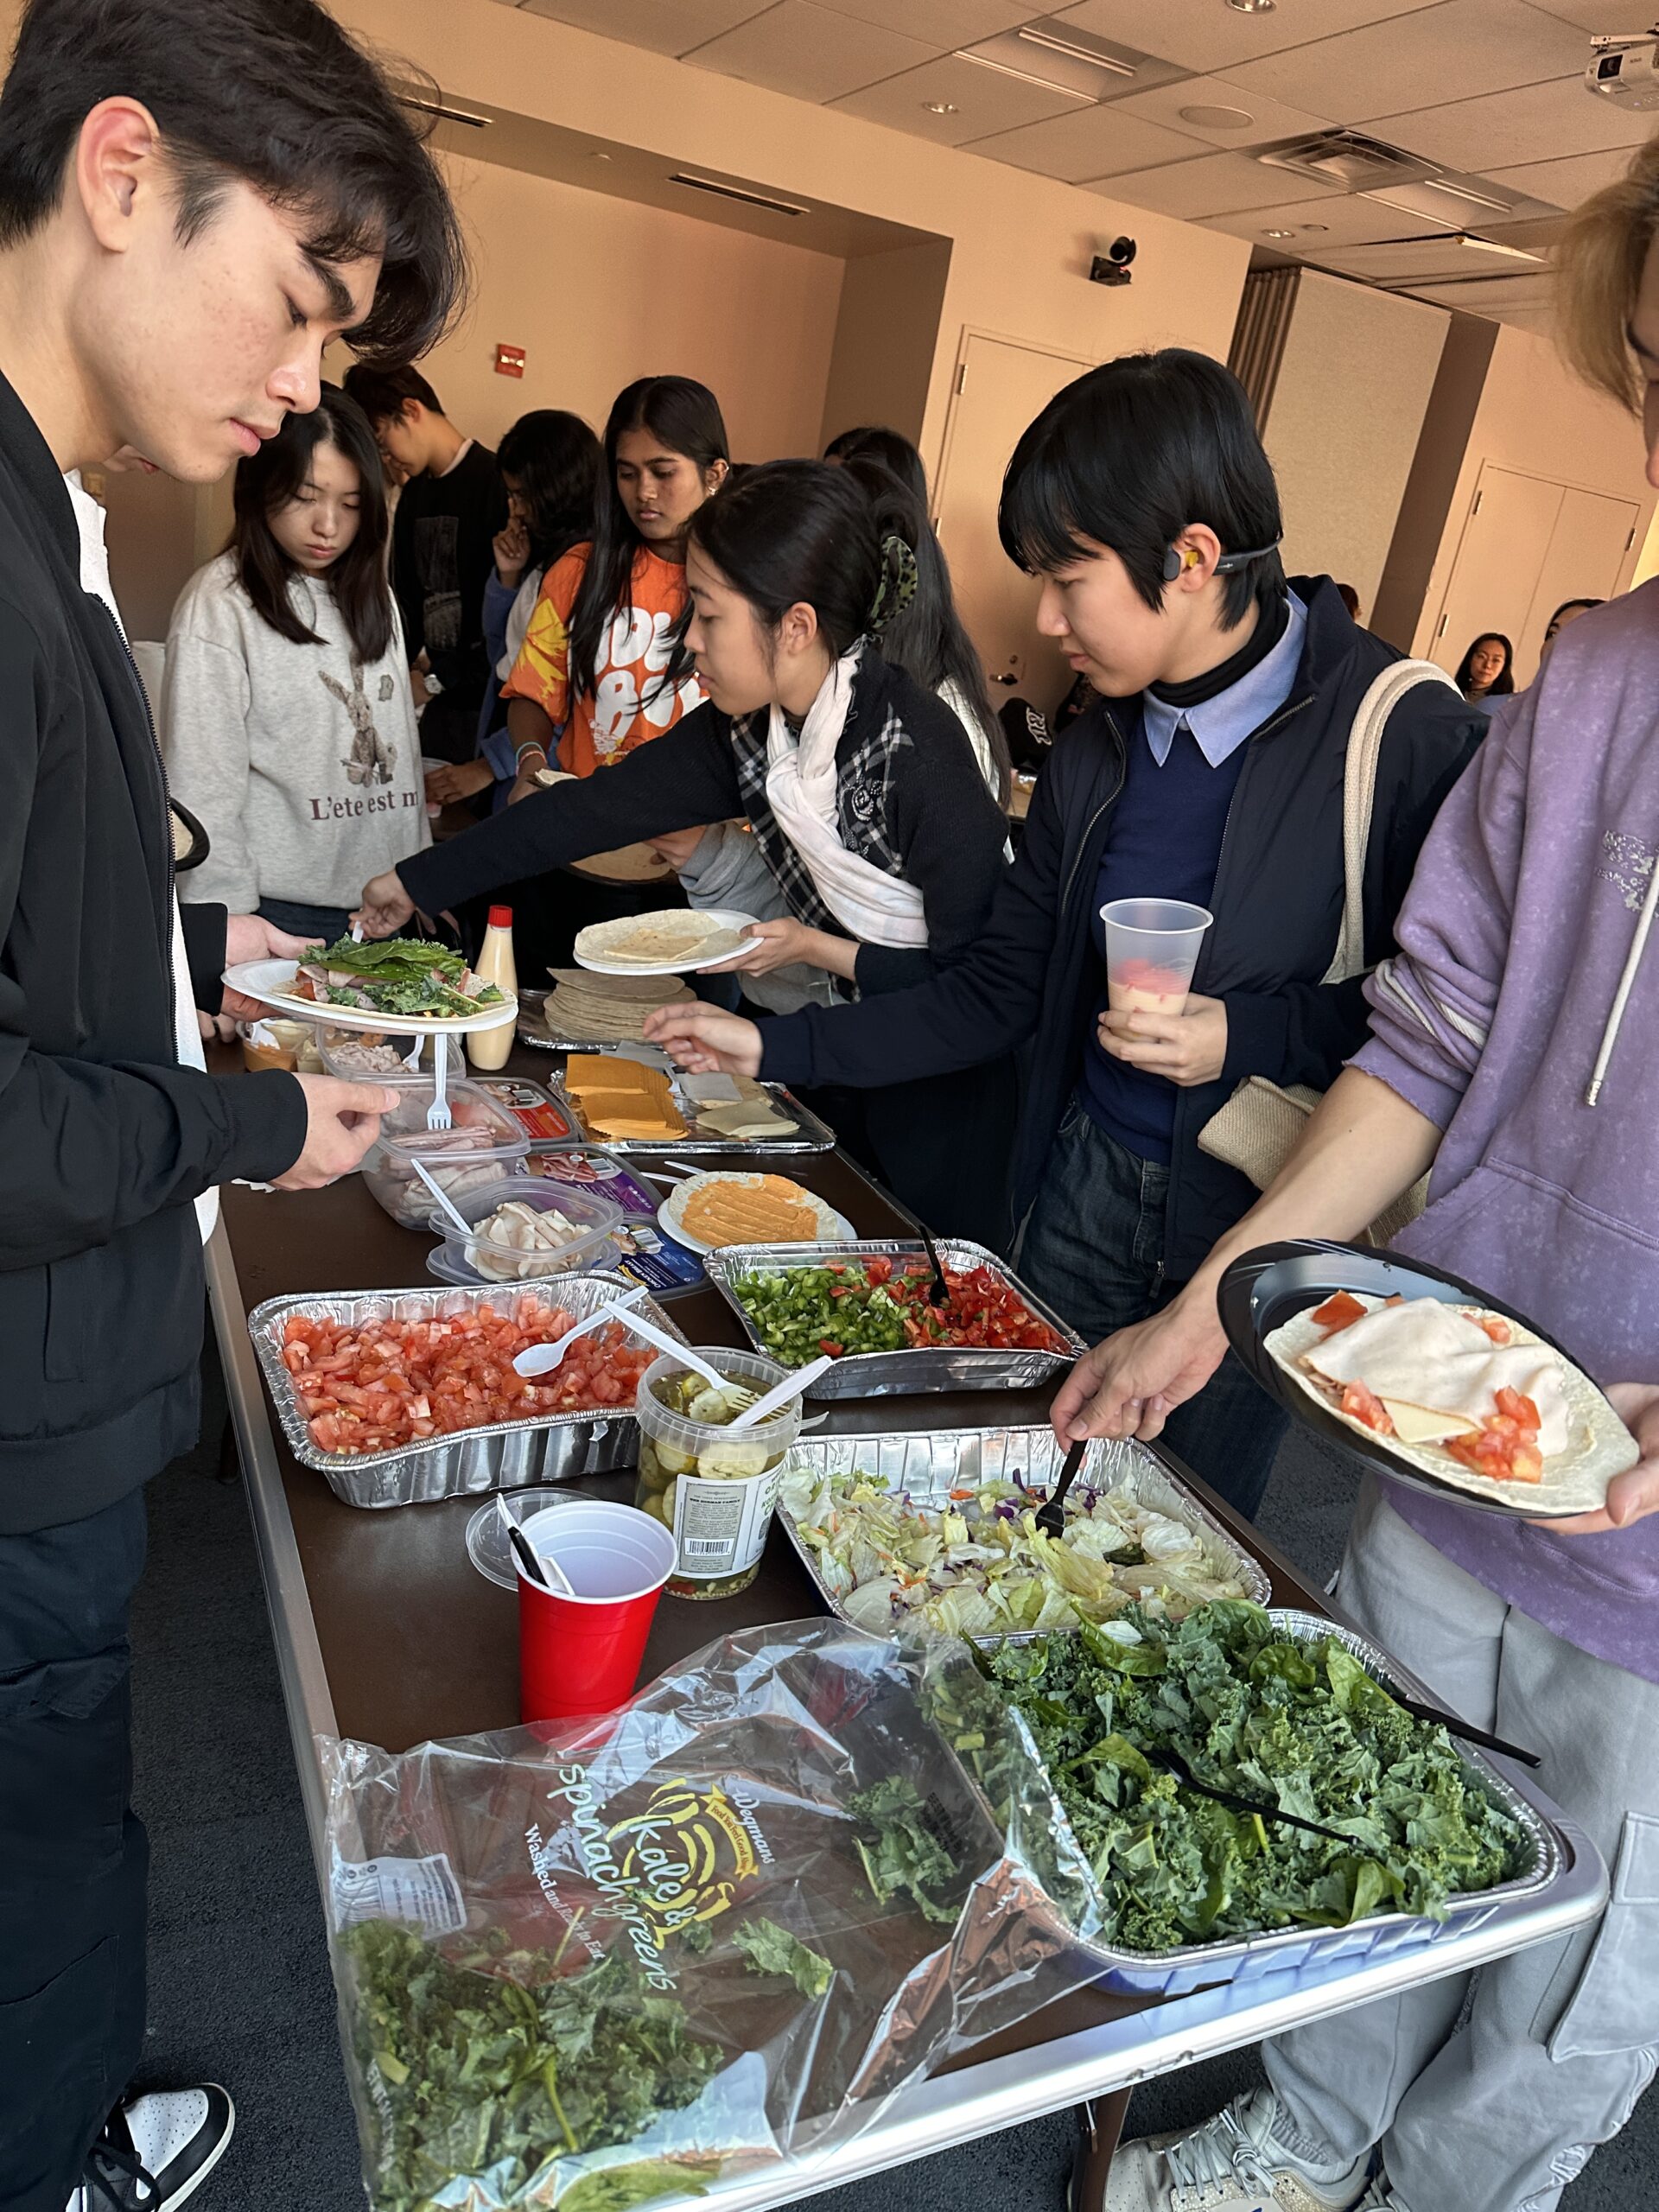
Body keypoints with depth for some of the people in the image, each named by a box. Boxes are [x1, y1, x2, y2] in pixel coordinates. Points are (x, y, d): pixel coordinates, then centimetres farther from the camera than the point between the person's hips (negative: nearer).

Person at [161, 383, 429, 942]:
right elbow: (203, 794, -10)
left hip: (386, 909, 6)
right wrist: (233, 932, -12)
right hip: (282, 912, -5)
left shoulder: (373, 597, 13)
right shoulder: (219, 606, -8)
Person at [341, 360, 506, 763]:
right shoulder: (413, 492, 15)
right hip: (434, 699, 7)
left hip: (483, 697, -7)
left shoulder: (494, 483, -11)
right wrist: (414, 661, 2)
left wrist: (437, 679, -12)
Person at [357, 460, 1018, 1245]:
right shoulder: (747, 728, -6)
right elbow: (595, 807, -1)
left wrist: (819, 950, -20)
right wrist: (412, 882, 4)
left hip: (960, 1089, -7)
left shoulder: (917, 752, -28)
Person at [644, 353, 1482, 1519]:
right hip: (1083, 1190, 5)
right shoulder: (1096, 752, 2)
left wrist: (1251, 1035, -24)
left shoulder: (1406, 742, -17)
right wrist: (775, 1048, 3)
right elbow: (1000, 992, 6)